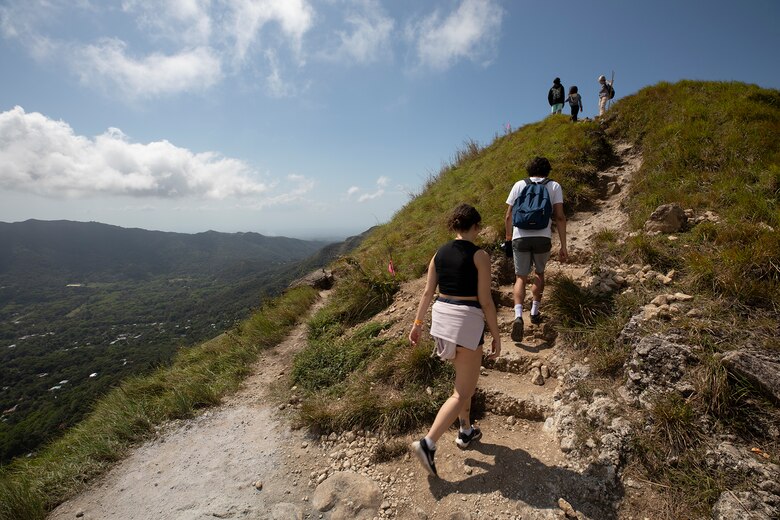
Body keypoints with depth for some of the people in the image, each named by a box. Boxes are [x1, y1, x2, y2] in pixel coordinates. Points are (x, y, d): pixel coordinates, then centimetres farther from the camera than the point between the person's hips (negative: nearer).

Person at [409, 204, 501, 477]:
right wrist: (497, 337, -4)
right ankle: (428, 443, -3)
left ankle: (466, 432, 37)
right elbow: (485, 301, -12)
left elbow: (427, 293, 7)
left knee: (465, 380, 26)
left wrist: (417, 324, 15)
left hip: (441, 316, 7)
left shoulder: (439, 253, 4)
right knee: (463, 392, 5)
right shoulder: (479, 255, -12)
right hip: (467, 322, -7)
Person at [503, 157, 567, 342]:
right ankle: (535, 312, 30)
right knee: (540, 273, 25)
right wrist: (563, 246, 2)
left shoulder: (519, 185, 10)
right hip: (543, 238, 1)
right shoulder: (554, 186, 9)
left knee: (521, 278, 9)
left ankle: (518, 316, -12)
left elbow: (508, 216, 7)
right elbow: (560, 217, 0)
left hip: (520, 238, 0)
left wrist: (508, 240, 17)